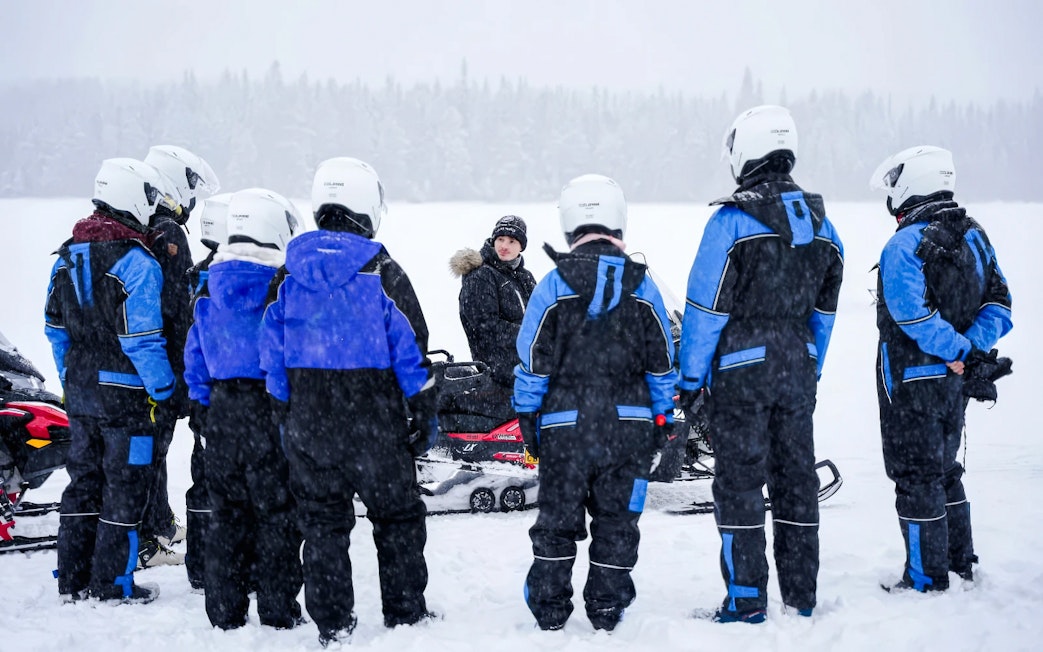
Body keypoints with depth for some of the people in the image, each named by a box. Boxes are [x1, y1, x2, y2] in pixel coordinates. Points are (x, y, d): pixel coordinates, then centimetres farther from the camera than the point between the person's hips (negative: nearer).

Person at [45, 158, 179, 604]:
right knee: (125, 485, 3)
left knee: (83, 479, 16)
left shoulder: (69, 255, 7)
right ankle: (113, 584, 7)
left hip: (80, 388, 7)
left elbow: (55, 325, 13)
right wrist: (163, 391, -12)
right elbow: (142, 337, -21)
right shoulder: (136, 262, -18)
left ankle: (72, 581, 21)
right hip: (126, 392, -7)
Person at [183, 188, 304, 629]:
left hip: (222, 406, 6)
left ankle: (224, 612, 16)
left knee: (226, 513, 12)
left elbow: (195, 352, 12)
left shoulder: (210, 287, 8)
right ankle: (278, 611, 6)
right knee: (277, 513, 2)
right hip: (270, 406, -6)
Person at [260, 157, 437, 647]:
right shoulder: (382, 272, -9)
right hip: (374, 418, -3)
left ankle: (331, 624, 13)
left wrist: (284, 413, 14)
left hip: (308, 417, 3)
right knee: (397, 515, 11)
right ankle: (405, 616, 16)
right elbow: (411, 348, -7)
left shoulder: (290, 272, 2)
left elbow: (273, 348, 6)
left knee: (322, 521, 10)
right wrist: (427, 413, 1)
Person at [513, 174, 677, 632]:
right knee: (617, 519, 9)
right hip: (630, 424, 1)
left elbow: (533, 361, -4)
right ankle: (606, 610, 12)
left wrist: (526, 416, 4)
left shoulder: (553, 285, -6)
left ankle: (549, 609, 14)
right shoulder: (642, 287, 0)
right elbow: (661, 362, 5)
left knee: (557, 518, 9)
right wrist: (662, 418, 13)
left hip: (566, 426, -1)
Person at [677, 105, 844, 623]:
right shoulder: (821, 224, 6)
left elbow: (706, 308, -12)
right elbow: (824, 310, 12)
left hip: (740, 370, -6)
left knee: (739, 482, 1)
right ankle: (801, 594, 19)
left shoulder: (732, 220, -13)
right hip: (798, 369, 6)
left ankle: (746, 600, 3)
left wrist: (691, 379, -6)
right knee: (796, 476, 12)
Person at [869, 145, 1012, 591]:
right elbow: (998, 303, 4)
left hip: (913, 382, -8)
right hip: (955, 380, 8)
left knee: (916, 475, 1)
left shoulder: (905, 245, -17)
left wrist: (957, 350, -21)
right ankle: (960, 563, 28)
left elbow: (910, 311, -29)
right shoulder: (974, 237, 7)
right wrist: (971, 348, -8)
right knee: (944, 469, 21)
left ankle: (926, 580, 6)